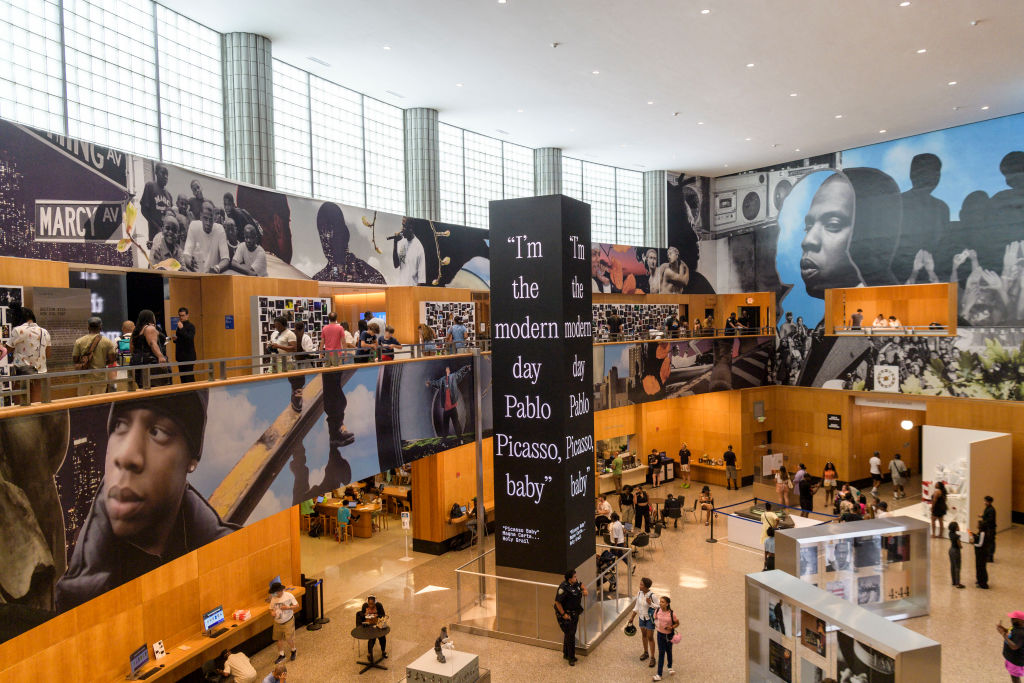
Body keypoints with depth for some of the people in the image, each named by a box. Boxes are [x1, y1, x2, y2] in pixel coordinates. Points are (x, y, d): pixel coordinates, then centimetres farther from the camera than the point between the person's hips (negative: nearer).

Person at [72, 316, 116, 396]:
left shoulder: (79, 341, 0)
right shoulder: (107, 342, -4)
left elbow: (74, 360, 2)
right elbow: (112, 359, -6)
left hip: (85, 377, 1)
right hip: (100, 377, -1)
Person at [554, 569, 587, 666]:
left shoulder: (576, 582, -3)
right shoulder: (563, 588, -28)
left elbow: (581, 585, 22)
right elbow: (557, 602, -24)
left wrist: (584, 590, 1)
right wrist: (563, 614, -21)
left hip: (574, 613, 8)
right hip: (566, 614, -8)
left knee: (571, 633, 18)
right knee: (570, 635, -3)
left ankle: (566, 654, 34)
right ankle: (571, 658, 12)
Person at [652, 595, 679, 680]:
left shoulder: (671, 614, -21)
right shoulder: (657, 611, -13)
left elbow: (677, 623, -7)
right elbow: (655, 618, 7)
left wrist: (672, 627, -23)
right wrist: (656, 624, -10)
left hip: (669, 635, -1)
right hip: (660, 634, 1)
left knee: (669, 651, 19)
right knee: (661, 653, 1)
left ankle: (670, 667, 47)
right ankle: (659, 674, 6)